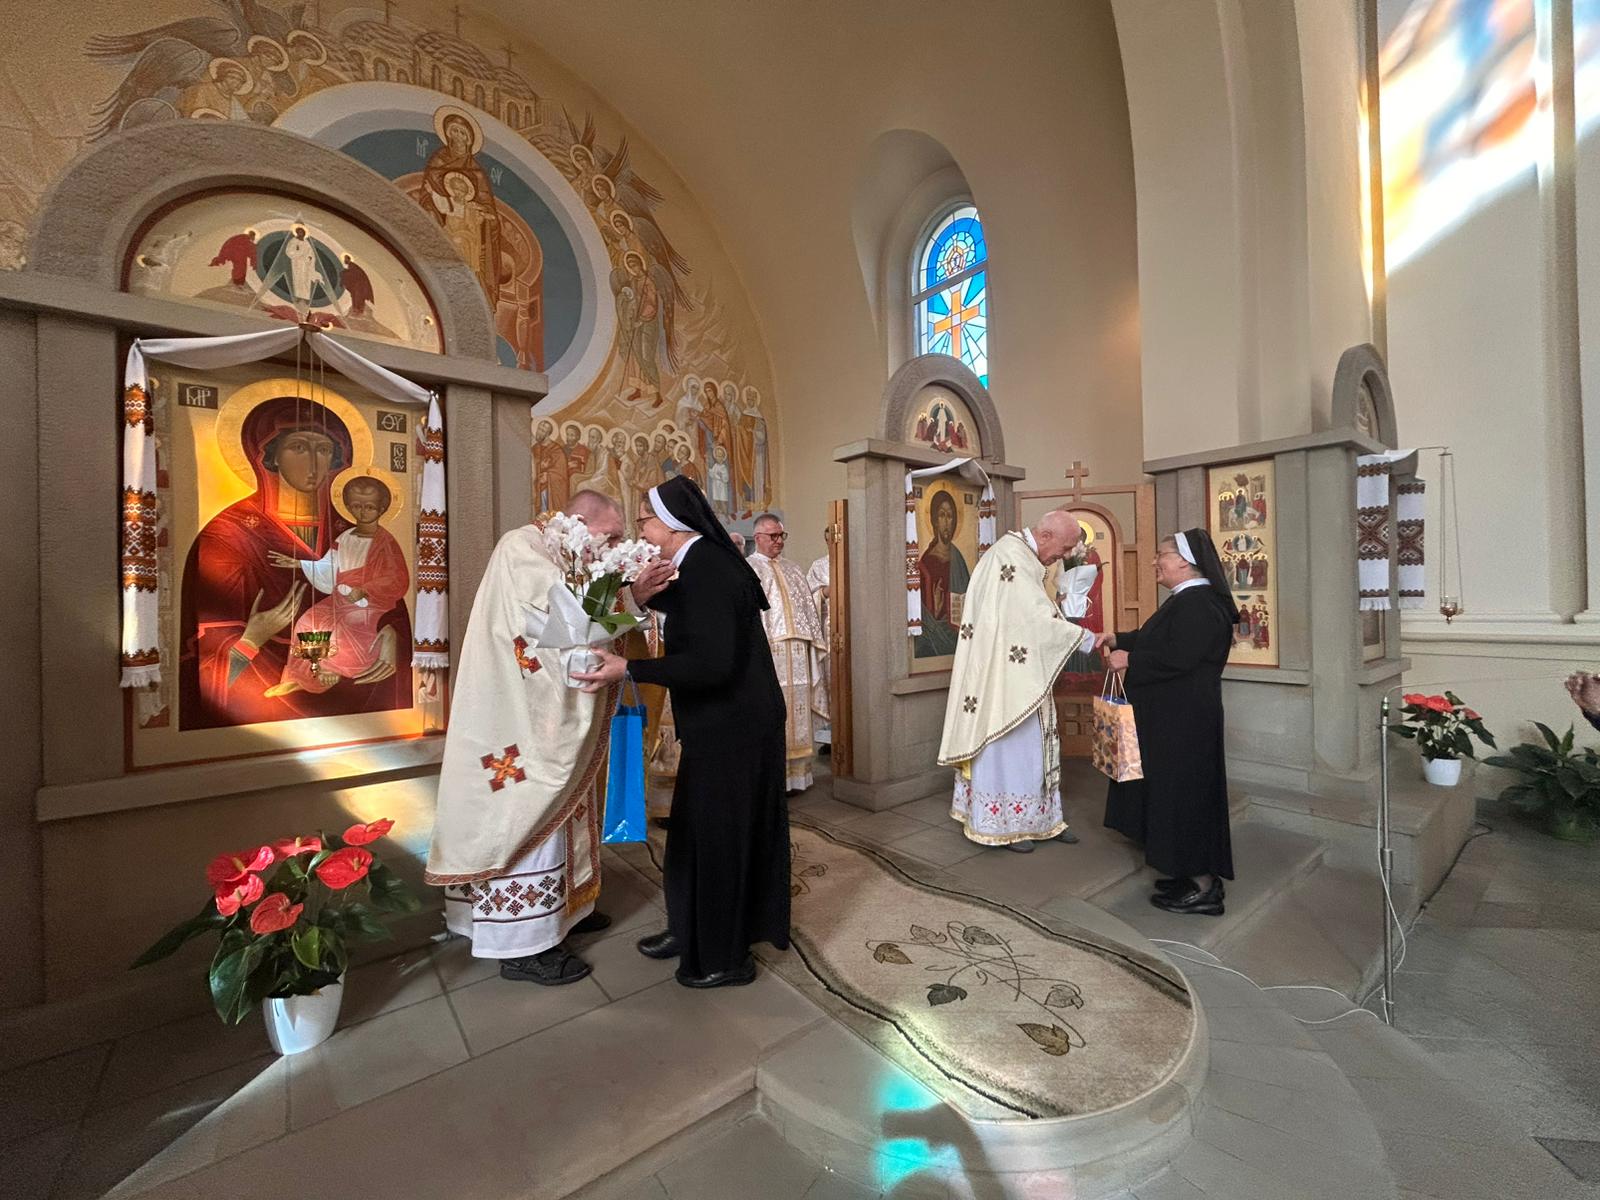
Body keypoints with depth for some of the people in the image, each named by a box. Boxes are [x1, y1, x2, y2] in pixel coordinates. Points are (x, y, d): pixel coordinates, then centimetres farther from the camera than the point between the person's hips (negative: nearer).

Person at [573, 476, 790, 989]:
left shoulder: (703, 570, -23)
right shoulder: (705, 561, 6)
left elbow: (710, 663, -29)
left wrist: (630, 669, -25)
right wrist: (651, 596, 7)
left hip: (731, 729, -9)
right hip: (729, 723, 9)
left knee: (717, 832, 8)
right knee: (700, 827, 22)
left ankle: (725, 957, 31)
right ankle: (691, 929, 44)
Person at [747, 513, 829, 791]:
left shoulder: (793, 568, 20)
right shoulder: (748, 568, 0)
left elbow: (808, 607, 18)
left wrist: (814, 641, 9)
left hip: (797, 652, 6)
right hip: (768, 650, -6)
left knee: (797, 709, 8)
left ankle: (796, 772, 18)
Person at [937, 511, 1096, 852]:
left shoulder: (1023, 556, 13)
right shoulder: (1012, 556, -19)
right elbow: (1039, 619, -23)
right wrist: (1087, 638, -14)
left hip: (1021, 675, 11)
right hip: (1003, 676, -11)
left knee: (1035, 744, 15)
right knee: (1008, 745, 0)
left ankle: (1042, 817, 27)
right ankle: (1004, 824, 14)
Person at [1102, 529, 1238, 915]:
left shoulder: (1198, 604, -20)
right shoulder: (1187, 601, 13)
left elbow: (1177, 657, -27)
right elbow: (1155, 640, 21)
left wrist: (1129, 659, -18)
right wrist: (1118, 640, 13)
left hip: (1184, 721, -10)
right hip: (1172, 717, 11)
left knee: (1183, 793, -1)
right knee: (1180, 793, 16)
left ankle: (1204, 887, 13)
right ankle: (1196, 874, 28)